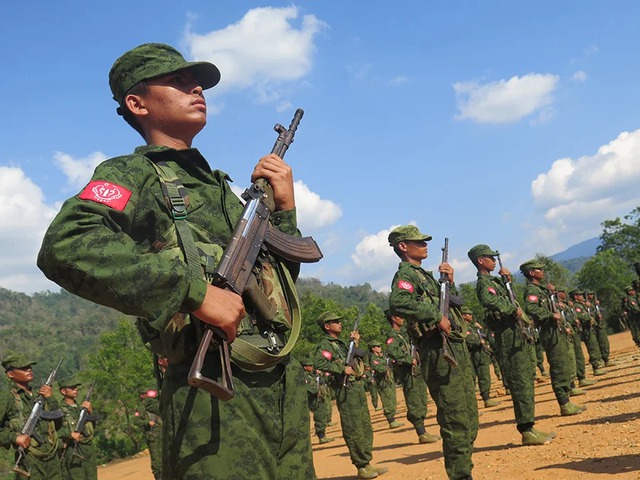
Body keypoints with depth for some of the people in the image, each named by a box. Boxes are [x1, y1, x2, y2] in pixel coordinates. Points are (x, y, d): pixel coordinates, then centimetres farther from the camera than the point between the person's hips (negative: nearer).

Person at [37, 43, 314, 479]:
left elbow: (280, 276, 25)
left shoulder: (219, 184, 21)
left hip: (286, 385, 7)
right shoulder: (131, 174, -1)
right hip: (214, 396, -7)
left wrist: (284, 208, 9)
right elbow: (65, 248, -23)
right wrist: (194, 291, -25)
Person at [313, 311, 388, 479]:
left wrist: (355, 342, 19)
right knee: (354, 432, -4)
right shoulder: (325, 344, -9)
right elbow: (318, 363, -26)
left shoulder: (340, 343, 20)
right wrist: (342, 369, -22)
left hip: (358, 388, 9)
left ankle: (367, 464, 20)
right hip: (346, 392, -9)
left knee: (366, 429, 12)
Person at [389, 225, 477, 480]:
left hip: (457, 347, 10)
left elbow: (456, 304, 26)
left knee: (470, 417, 15)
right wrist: (437, 317, -24)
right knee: (456, 420, -9)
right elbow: (398, 303, -30)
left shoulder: (425, 275, 21)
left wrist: (450, 282, 9)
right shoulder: (405, 274, -7)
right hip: (439, 352, -10)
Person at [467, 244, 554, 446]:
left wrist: (506, 279, 19)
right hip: (509, 337, -10)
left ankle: (529, 427, 18)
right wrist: (513, 309, -23)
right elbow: (489, 300, -33)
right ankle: (526, 431, -8)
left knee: (527, 381, 12)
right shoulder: (484, 283, -11)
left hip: (519, 336, 10)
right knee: (521, 383, -10)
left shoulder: (494, 280, 20)